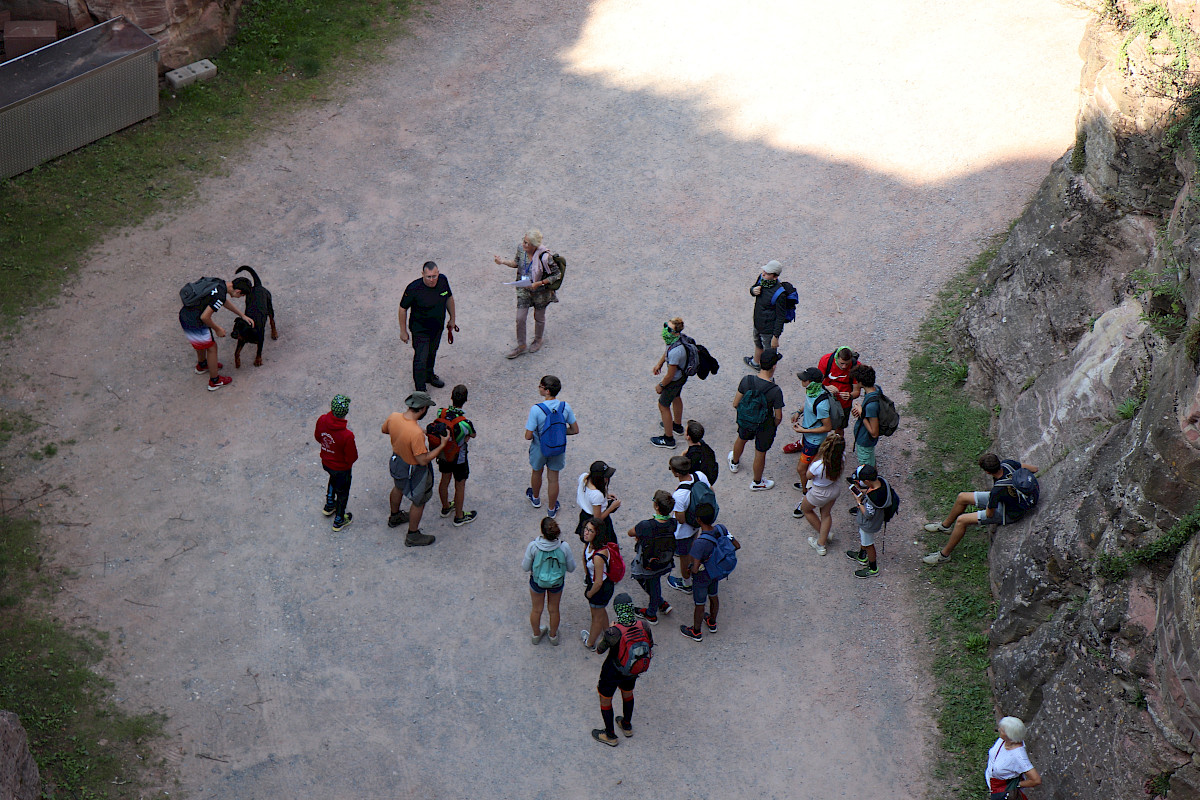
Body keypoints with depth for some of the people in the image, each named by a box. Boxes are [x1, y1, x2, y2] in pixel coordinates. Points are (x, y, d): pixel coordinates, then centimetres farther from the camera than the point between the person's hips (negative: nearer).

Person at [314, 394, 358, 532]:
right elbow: (352, 457, -27)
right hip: (341, 468, -5)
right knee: (342, 492, 23)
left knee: (333, 478, 39)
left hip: (325, 462, 5)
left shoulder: (321, 421, -25)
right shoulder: (347, 435, -41)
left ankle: (329, 505, 57)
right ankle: (338, 521, 44)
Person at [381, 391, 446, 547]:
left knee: (398, 488, 35)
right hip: (413, 470, -7)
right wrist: (442, 445, -24)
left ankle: (395, 517, 61)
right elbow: (423, 460, -32)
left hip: (397, 459, 7)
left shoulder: (393, 417, -21)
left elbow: (384, 430, 2)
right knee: (419, 501, 18)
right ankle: (413, 536, 38)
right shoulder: (416, 434, -41)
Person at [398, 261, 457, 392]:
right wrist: (403, 331, -10)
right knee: (420, 359, -4)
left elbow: (449, 298, 5)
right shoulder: (413, 289, -29)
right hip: (420, 329, -5)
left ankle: (429, 375, 51)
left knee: (432, 352, 26)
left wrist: (452, 319, 13)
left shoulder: (443, 280, -15)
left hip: (438, 327, 5)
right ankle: (420, 390, 10)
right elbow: (403, 308, -16)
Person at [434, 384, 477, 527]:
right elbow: (473, 435, -13)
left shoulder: (441, 413, -21)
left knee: (444, 480, 27)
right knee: (460, 486, 16)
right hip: (458, 458, -5)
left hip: (442, 454, 5)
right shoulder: (465, 423, -35)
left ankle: (446, 507, 50)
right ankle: (459, 517, 34)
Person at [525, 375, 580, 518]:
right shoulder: (565, 406, -20)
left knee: (536, 473, 28)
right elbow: (575, 430, -9)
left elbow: (528, 436, -26)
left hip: (540, 448, -2)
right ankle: (551, 509, 38)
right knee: (553, 478, 21)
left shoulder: (536, 409, -31)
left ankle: (535, 499, 54)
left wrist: (532, 432, -2)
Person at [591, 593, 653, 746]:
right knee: (627, 693, 33)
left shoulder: (613, 633, -36)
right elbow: (650, 645, -4)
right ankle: (627, 726, 56)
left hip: (613, 672, -4)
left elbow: (599, 650, -17)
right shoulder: (643, 626, -23)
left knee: (605, 699, 22)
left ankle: (610, 736, 39)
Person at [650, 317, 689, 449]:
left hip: (675, 380, -9)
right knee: (676, 397, 32)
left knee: (663, 406, 11)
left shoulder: (675, 352, -42)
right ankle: (677, 425, 58)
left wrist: (661, 386, -13)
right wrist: (659, 363, 14)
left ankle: (668, 439, 26)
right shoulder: (678, 338, -17)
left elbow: (670, 375, -29)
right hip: (683, 375, 9)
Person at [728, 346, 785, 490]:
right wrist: (774, 426, 3)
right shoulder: (776, 391, -33)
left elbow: (735, 404, -12)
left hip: (745, 421, 3)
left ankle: (734, 462, 65)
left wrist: (742, 413, 10)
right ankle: (757, 483, 46)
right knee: (760, 453, 22)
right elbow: (778, 417, -20)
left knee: (741, 439, 35)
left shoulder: (747, 381, -25)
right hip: (765, 427, -3)